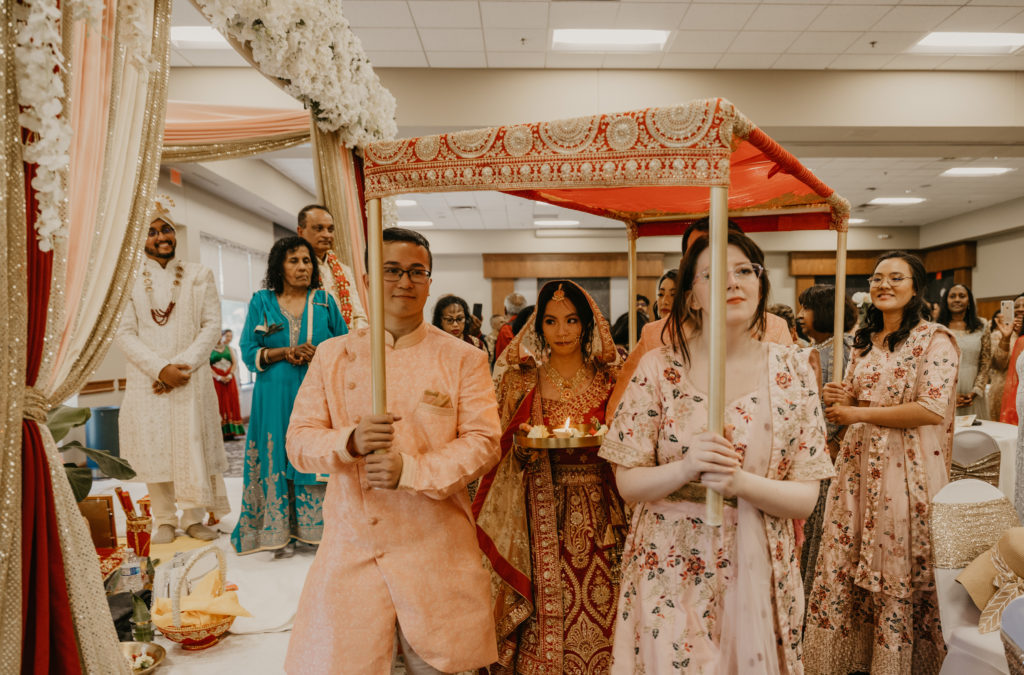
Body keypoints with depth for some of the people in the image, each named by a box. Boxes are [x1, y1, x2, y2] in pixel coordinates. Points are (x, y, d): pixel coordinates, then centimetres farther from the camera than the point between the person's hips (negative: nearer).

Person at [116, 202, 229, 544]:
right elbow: (125, 334, -1)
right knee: (154, 446, 2)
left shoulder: (199, 275, 8)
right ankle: (164, 520, 15)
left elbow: (212, 325, 2)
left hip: (192, 377, 1)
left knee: (193, 443, 1)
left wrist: (184, 364, -10)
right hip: (147, 377, 0)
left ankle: (194, 517, 12)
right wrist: (161, 368, -13)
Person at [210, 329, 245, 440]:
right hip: (216, 380, -4)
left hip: (229, 380, 4)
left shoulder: (229, 349, 16)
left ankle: (230, 432, 0)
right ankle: (221, 433, -9)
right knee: (219, 403, -7)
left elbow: (235, 363, 7)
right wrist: (218, 377, -15)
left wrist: (230, 375, -9)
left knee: (231, 403, -1)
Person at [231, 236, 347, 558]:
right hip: (275, 396, 0)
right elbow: (249, 352, 2)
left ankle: (318, 529, 7)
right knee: (277, 460, 0)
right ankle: (280, 533, 10)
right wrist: (287, 352, -12)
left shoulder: (324, 302, 9)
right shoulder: (261, 302, 8)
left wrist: (316, 355, -11)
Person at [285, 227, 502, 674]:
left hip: (435, 550, -1)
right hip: (350, 550, 1)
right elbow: (298, 442, 3)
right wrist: (350, 441, -18)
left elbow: (484, 442, -6)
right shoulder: (333, 355, 7)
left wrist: (410, 469, -20)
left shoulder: (463, 359, 1)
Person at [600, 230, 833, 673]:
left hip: (758, 573, 1)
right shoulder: (659, 368, -8)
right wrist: (686, 467, -25)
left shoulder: (792, 370, -4)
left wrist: (739, 482, -23)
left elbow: (806, 498, -4)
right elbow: (627, 483, -7)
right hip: (669, 572, -1)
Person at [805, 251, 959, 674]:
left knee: (899, 574, 4)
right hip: (857, 467, 6)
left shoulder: (935, 339, -6)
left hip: (907, 469, -5)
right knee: (842, 569, 7)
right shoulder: (864, 343, 13)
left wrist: (859, 413, -13)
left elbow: (933, 409, -17)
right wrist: (838, 400, -1)